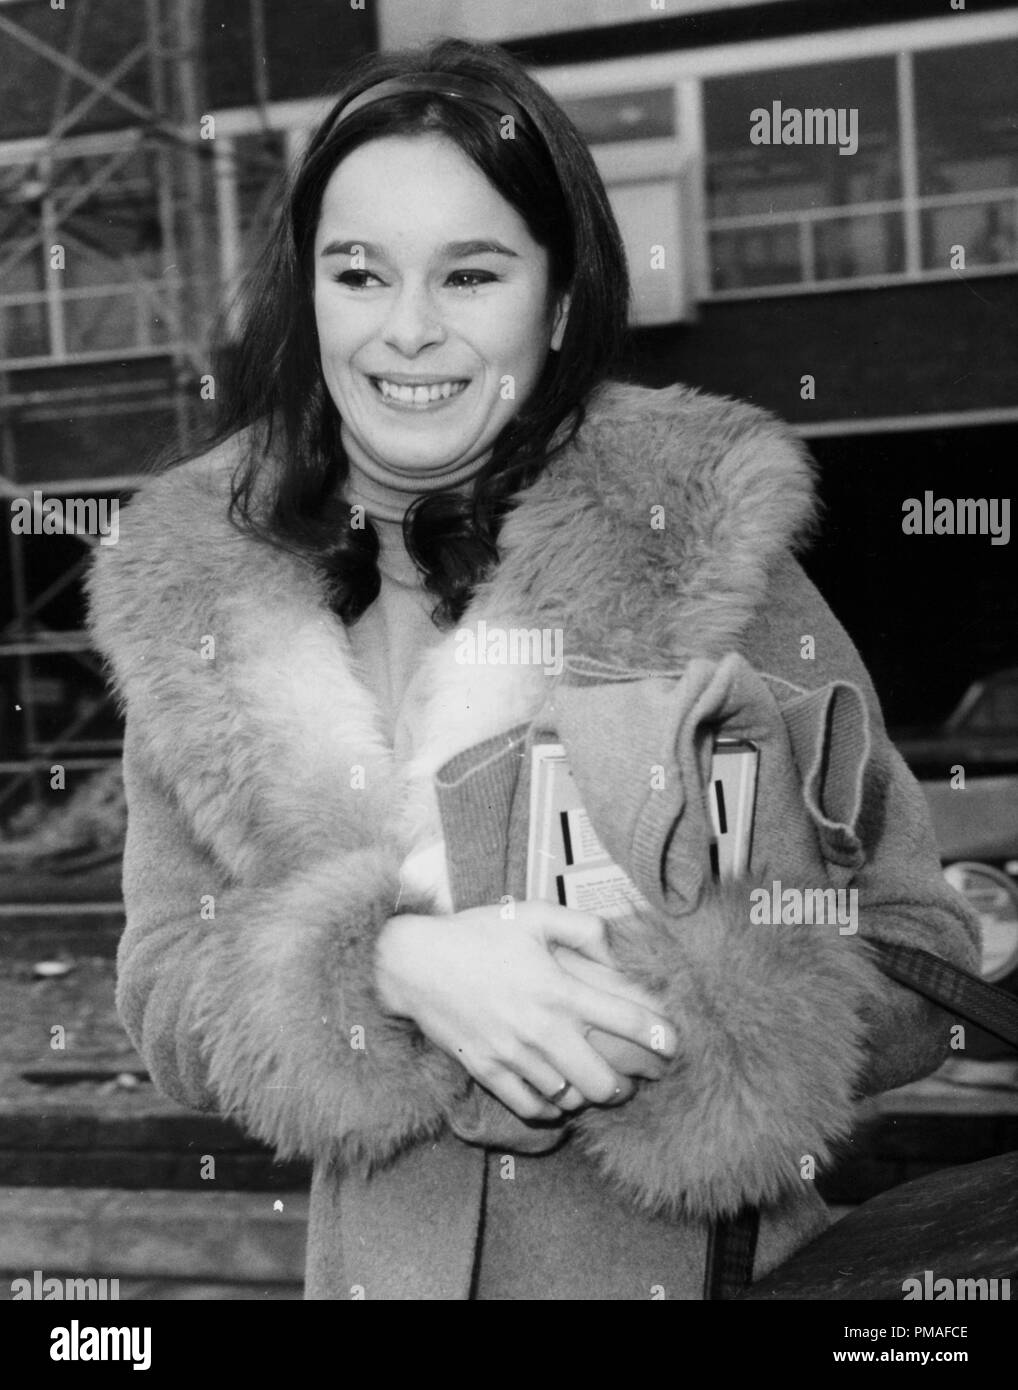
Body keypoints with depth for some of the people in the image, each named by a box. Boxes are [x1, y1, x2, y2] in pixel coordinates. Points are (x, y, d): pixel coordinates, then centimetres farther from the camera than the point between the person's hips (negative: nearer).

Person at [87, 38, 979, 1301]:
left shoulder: (699, 545, -14)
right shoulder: (200, 597, -6)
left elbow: (918, 952, -10)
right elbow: (167, 1000, -6)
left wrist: (657, 1013, -26)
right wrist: (397, 968, -24)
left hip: (703, 1261, -2)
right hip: (378, 1260, 2)